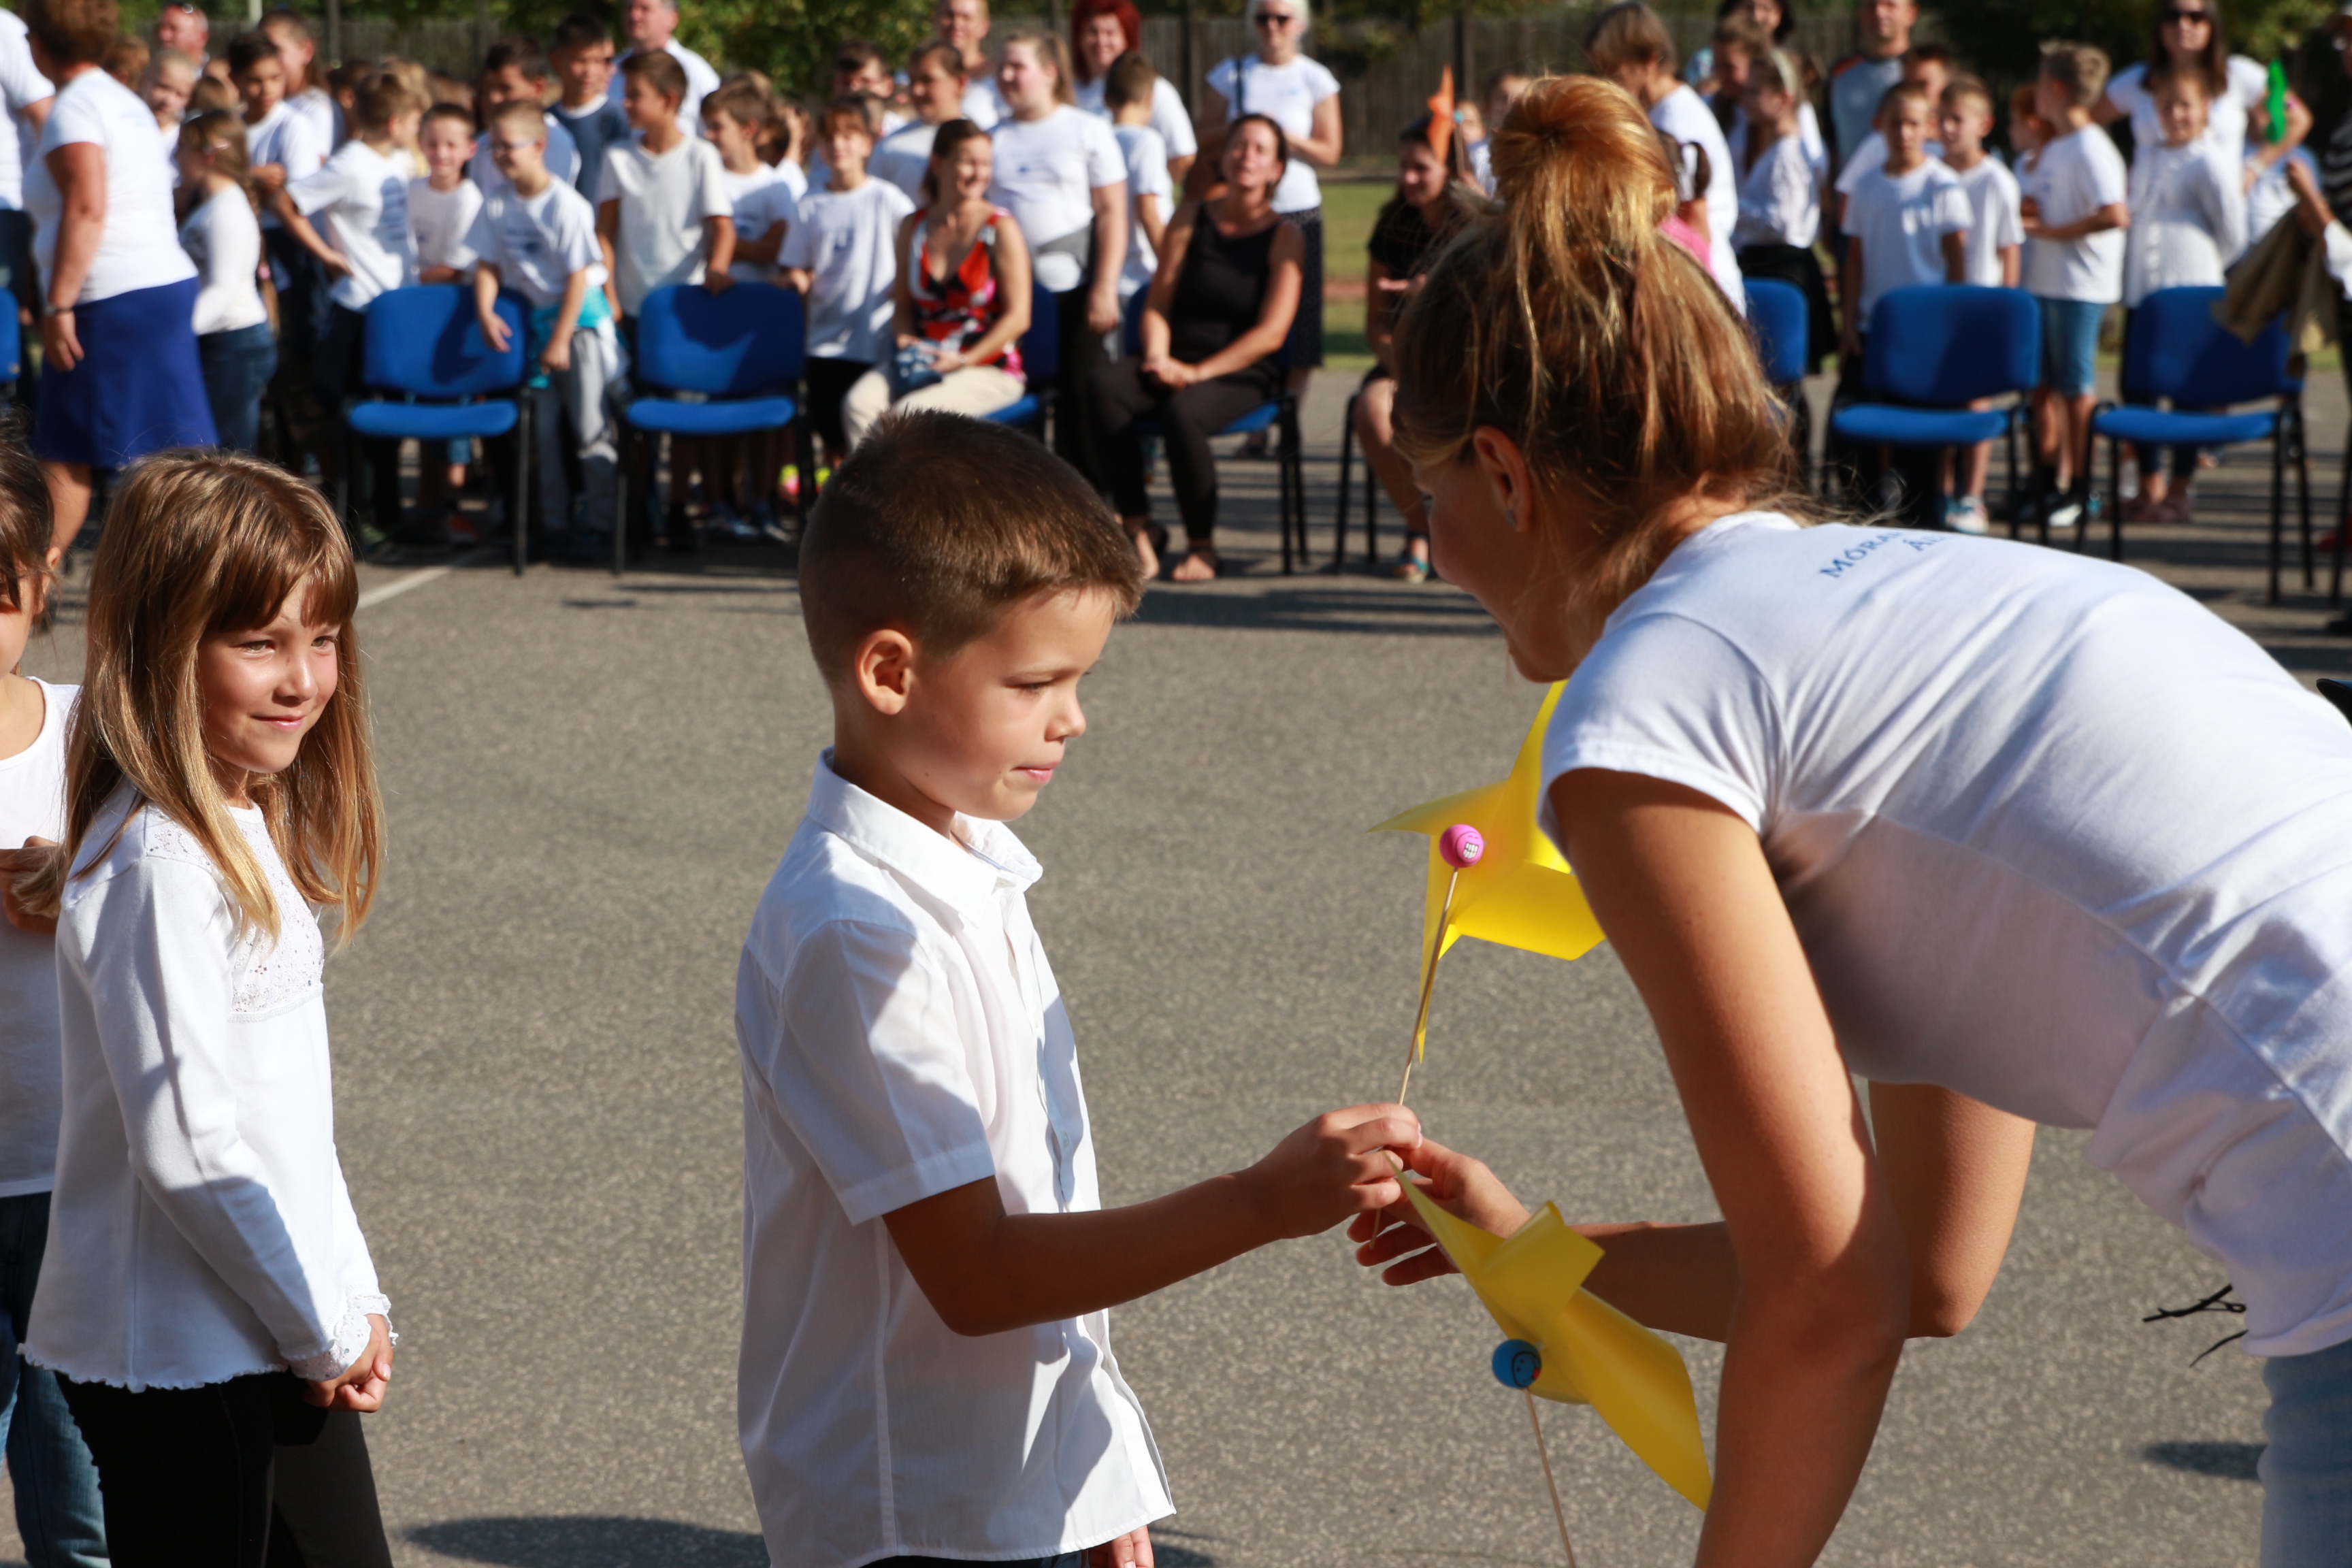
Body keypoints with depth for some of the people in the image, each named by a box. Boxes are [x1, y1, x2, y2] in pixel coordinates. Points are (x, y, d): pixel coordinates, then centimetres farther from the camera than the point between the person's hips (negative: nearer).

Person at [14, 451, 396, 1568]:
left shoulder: (249, 834, 9)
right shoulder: (159, 867, -20)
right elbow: (187, 1144, -22)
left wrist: (355, 1300, 10)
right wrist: (332, 1329, -13)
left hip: (289, 1350, 9)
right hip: (180, 1359, -9)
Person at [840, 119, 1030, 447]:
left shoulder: (1001, 229, -4)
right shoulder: (913, 227, 9)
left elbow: (1018, 318, -7)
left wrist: (964, 360, -16)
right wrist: (905, 342, -3)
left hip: (989, 367, -5)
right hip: (923, 362, 5)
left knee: (910, 412, -31)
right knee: (858, 405, -23)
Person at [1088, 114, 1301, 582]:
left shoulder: (1284, 239, 1)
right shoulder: (1191, 219, 13)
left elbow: (1271, 333, -8)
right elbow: (1157, 303, 10)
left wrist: (1198, 372, -16)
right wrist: (1158, 358, -10)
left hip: (1242, 376, -4)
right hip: (1178, 368, 4)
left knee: (1183, 412, -37)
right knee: (1104, 382, -28)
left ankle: (1202, 546, -18)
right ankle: (1138, 529, -25)